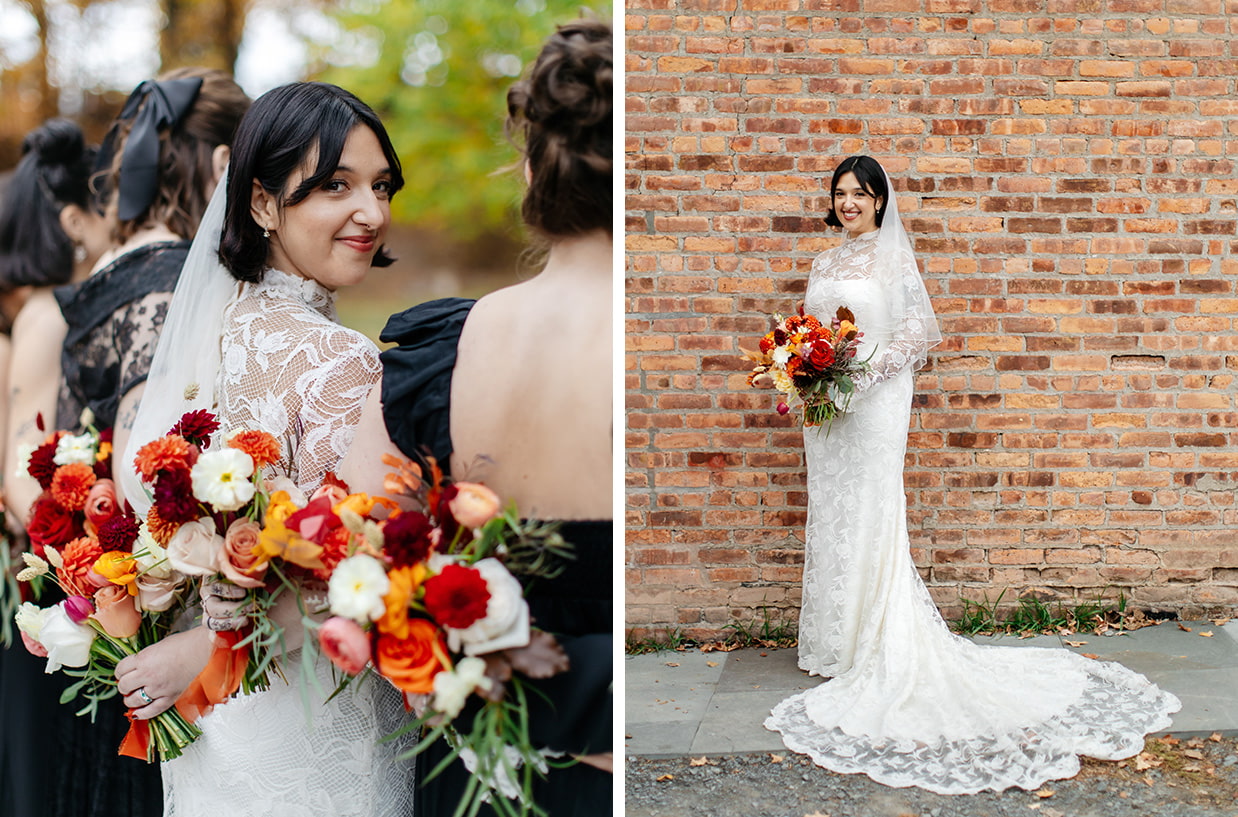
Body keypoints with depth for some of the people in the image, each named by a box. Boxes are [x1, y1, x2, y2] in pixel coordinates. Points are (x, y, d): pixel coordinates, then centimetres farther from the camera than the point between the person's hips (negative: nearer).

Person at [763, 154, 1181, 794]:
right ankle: (837, 645, 17)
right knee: (831, 517, 8)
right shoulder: (825, 263, 16)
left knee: (869, 518, -5)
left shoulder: (892, 255, -3)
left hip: (873, 407, -6)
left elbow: (920, 329, -8)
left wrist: (865, 367, -18)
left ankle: (877, 653, 4)